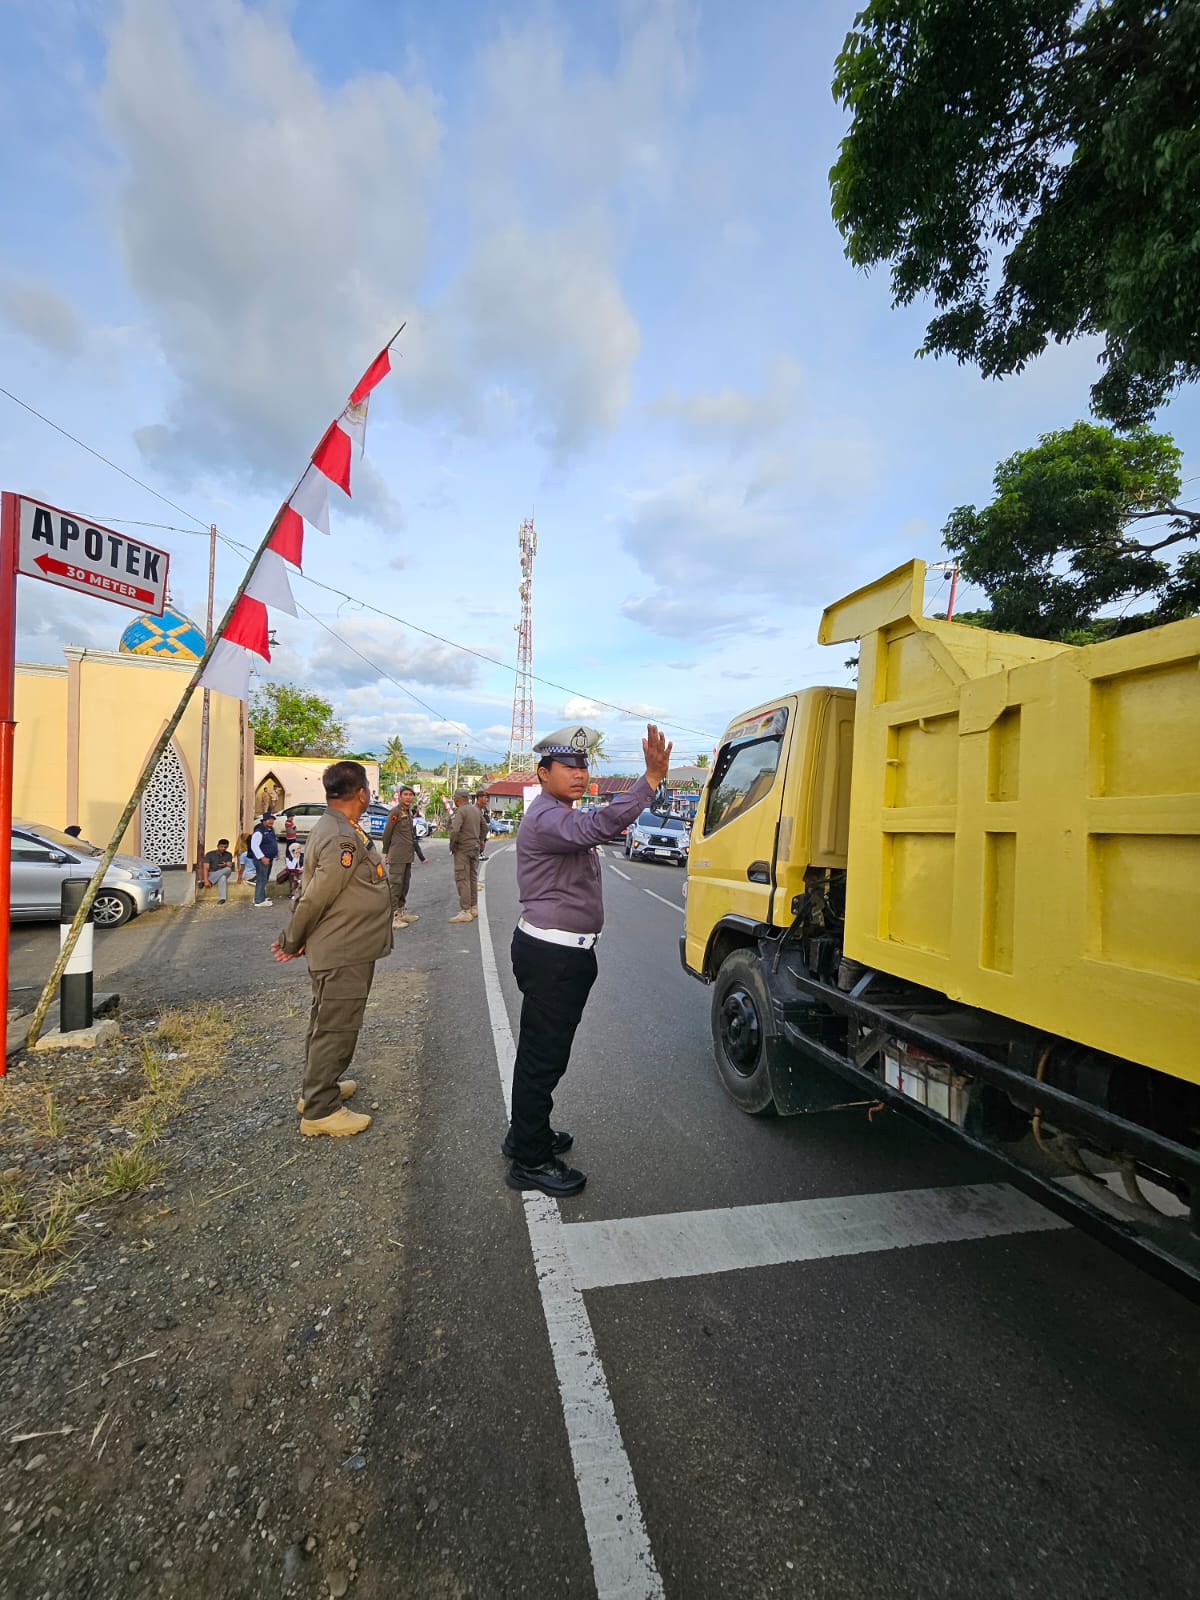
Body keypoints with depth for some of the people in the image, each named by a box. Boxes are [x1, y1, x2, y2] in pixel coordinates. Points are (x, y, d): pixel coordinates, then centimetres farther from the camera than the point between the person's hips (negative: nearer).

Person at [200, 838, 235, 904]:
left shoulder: (228, 855, 7)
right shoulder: (209, 854, -3)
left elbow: (230, 866, -6)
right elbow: (206, 868, -13)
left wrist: (225, 865, -32)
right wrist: (206, 880, -28)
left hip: (223, 874, 2)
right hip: (210, 875, -2)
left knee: (228, 869, -36)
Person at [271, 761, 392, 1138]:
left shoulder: (332, 828, 9)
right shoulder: (343, 838, -25)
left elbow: (312, 892, 12)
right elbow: (316, 897, -23)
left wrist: (293, 940, 14)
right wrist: (292, 942, -9)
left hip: (340, 949, 10)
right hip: (344, 954, -10)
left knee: (327, 1023, 23)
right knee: (336, 1028, 2)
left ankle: (318, 1087, 39)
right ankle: (320, 1110, 16)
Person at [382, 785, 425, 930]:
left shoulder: (409, 812, 15)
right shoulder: (395, 812, -12)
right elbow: (387, 832, -9)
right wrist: (386, 852, -1)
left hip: (408, 856, 9)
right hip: (397, 856, -9)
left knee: (405, 885, 16)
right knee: (395, 884, -6)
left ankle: (400, 912, 27)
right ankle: (392, 916, -3)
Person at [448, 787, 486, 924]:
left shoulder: (460, 811, -15)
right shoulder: (476, 810, 10)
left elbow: (455, 831, -25)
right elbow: (484, 828, 16)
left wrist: (452, 846, -12)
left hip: (462, 849, -8)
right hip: (475, 848, 8)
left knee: (462, 880, -5)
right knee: (473, 878, 15)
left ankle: (465, 911, -5)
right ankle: (473, 908, 23)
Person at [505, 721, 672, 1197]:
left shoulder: (558, 816, 16)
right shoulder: (546, 818, -21)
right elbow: (595, 827, -41)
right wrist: (651, 780, -46)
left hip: (552, 950, 11)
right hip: (553, 956, -11)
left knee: (537, 1050, 21)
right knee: (544, 1055, 1)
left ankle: (526, 1135, 37)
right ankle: (530, 1162, 16)